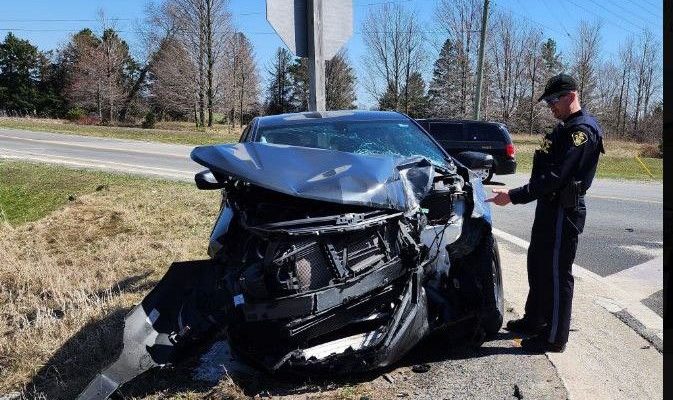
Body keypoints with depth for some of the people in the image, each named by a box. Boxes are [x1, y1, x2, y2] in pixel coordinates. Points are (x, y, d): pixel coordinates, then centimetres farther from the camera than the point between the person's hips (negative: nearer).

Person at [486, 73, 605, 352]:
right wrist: (514, 194, 11)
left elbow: (554, 177, -27)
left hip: (564, 211, -10)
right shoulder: (566, 128, 15)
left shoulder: (582, 130, -18)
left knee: (556, 272, 0)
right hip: (551, 207, 10)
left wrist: (513, 196, -27)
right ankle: (534, 321, 35)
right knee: (537, 265, 19)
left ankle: (554, 338, 13)